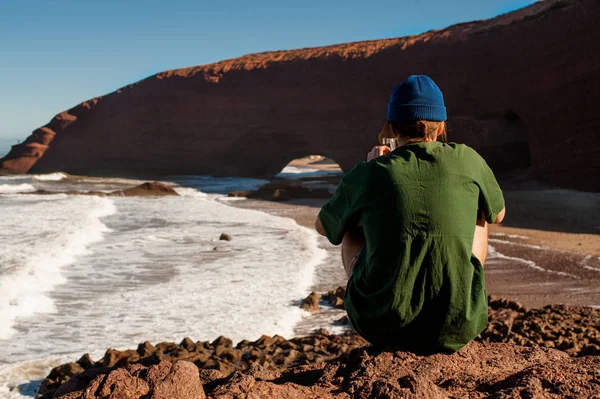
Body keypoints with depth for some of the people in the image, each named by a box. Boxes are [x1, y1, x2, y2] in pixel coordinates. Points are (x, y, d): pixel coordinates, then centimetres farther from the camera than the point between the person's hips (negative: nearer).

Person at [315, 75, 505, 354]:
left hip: (379, 326, 0)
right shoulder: (466, 159, -2)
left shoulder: (367, 174, -3)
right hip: (456, 328, 1)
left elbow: (323, 226, 18)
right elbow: (497, 214, 20)